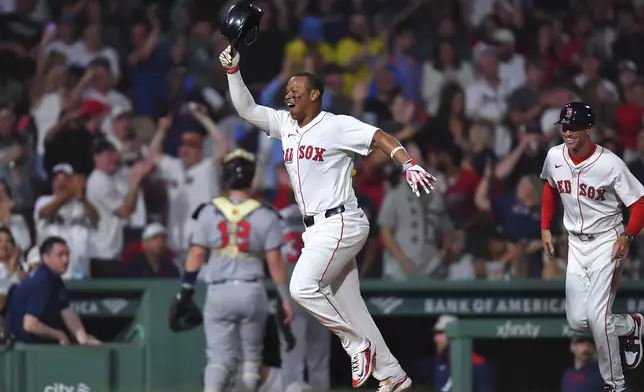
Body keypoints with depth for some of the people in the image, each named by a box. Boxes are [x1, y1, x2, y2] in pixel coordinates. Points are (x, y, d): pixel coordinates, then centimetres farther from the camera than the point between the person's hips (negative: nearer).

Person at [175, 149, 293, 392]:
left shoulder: (209, 212, 1)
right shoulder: (265, 216, -2)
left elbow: (196, 254, 0)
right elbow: (274, 261, -3)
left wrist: (186, 290, 7)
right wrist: (285, 298, 4)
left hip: (219, 291, 0)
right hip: (252, 290, 0)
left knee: (220, 358, 0)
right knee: (251, 355, 17)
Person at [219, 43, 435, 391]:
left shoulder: (338, 126, -9)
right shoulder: (284, 124, 12)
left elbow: (380, 138, -16)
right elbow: (246, 109, 14)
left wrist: (409, 166, -31)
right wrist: (233, 70, 1)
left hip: (341, 224, -8)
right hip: (316, 229, 8)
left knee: (303, 287, -21)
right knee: (348, 306, 8)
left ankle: (358, 345, -6)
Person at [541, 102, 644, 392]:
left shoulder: (610, 164, -21)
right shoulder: (554, 157, -5)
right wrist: (545, 228, 12)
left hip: (606, 242, -6)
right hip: (576, 244, 6)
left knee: (596, 316, -17)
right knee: (577, 321, 1)